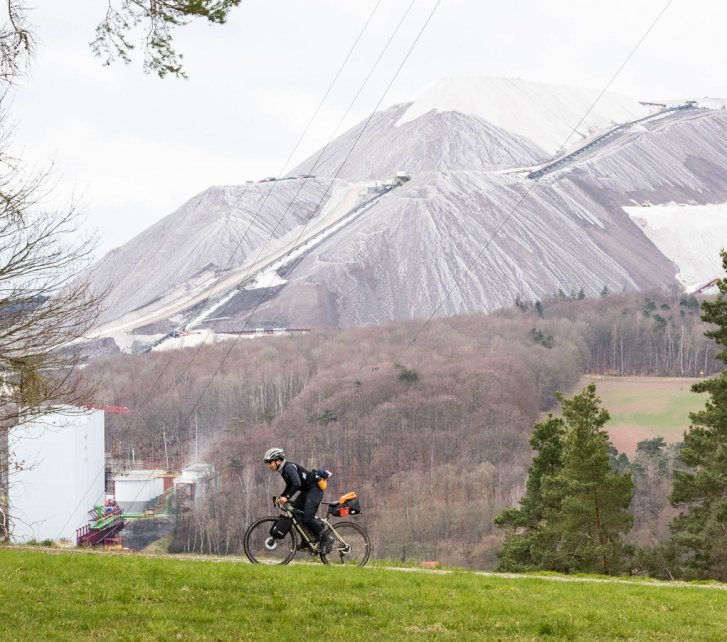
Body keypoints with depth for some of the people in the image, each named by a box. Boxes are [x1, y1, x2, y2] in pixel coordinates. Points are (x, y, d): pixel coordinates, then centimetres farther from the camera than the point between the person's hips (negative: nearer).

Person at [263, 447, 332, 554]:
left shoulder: (289, 467, -20)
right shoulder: (283, 470, 10)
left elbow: (297, 484, -33)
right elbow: (289, 486, 21)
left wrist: (287, 497, -38)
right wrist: (281, 497, 7)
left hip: (314, 489, -10)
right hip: (306, 491, 10)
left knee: (307, 518, -18)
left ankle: (326, 539, -4)